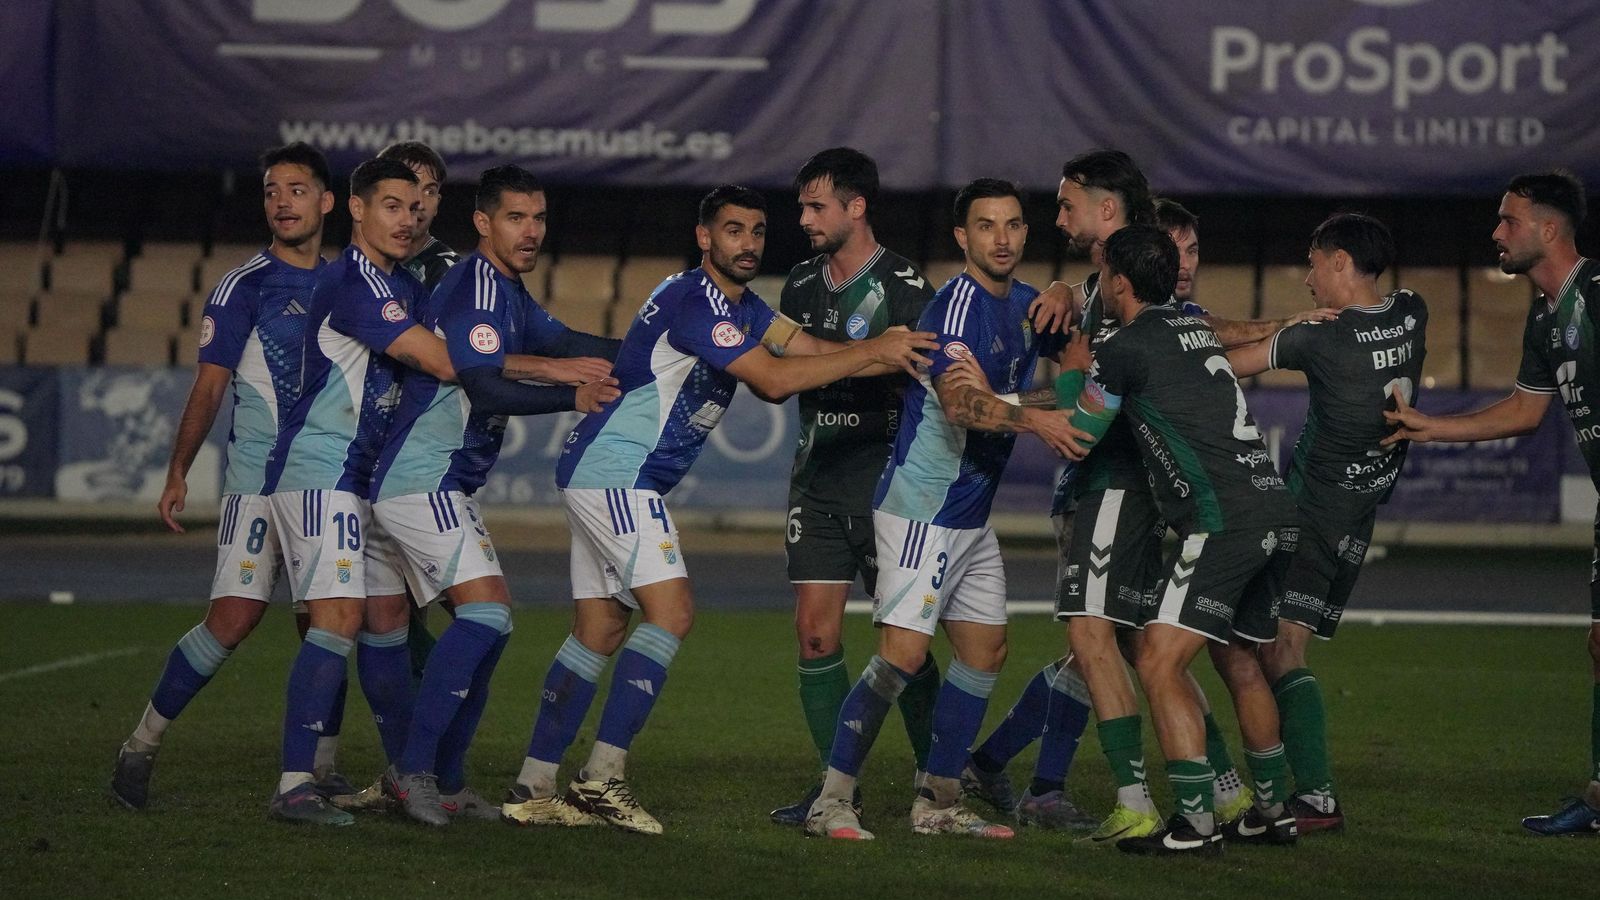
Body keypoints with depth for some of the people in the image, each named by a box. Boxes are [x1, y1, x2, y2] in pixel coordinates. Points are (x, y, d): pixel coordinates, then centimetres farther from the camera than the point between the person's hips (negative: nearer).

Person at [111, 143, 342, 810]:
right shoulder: (243, 287, -3)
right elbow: (210, 385, -4)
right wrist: (179, 471, -10)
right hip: (260, 480, -5)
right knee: (234, 619, -13)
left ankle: (321, 767, 10)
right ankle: (142, 745, -2)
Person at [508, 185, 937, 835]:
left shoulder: (743, 308, 15)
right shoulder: (694, 300, -17)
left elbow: (807, 352, 4)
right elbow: (774, 380, -23)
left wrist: (889, 353, -13)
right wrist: (872, 353, -19)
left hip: (602, 476, 10)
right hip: (615, 471, -10)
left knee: (599, 631, 9)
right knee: (671, 612, -16)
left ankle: (533, 786, 11)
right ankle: (603, 775, -19)